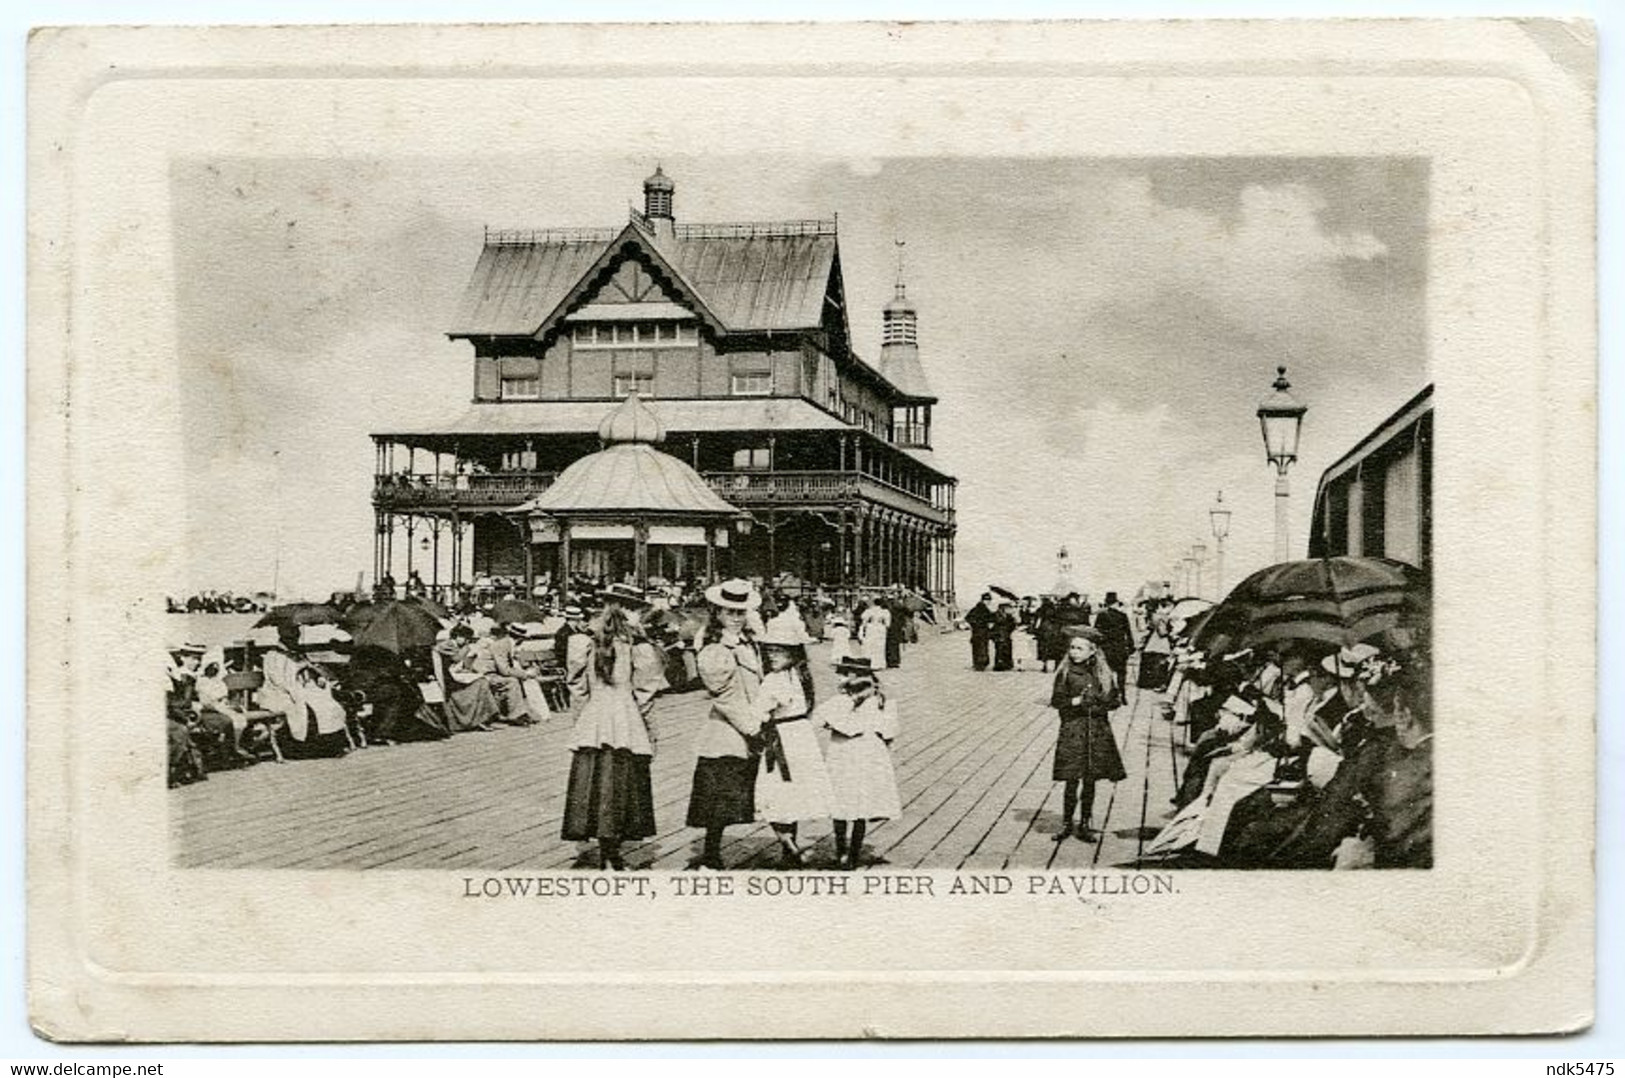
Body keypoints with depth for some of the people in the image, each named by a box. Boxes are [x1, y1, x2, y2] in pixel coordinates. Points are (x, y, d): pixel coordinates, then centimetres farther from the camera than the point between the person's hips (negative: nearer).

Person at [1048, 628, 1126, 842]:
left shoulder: (1103, 673, 5)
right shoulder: (1066, 672, -1)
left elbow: (1113, 698, 9)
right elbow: (1056, 700, -1)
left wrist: (1099, 701, -10)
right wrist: (1073, 702, -16)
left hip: (1097, 730, 2)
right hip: (1072, 729, -2)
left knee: (1090, 780, 6)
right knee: (1072, 779, -3)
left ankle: (1084, 824, 17)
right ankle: (1066, 823, 10)